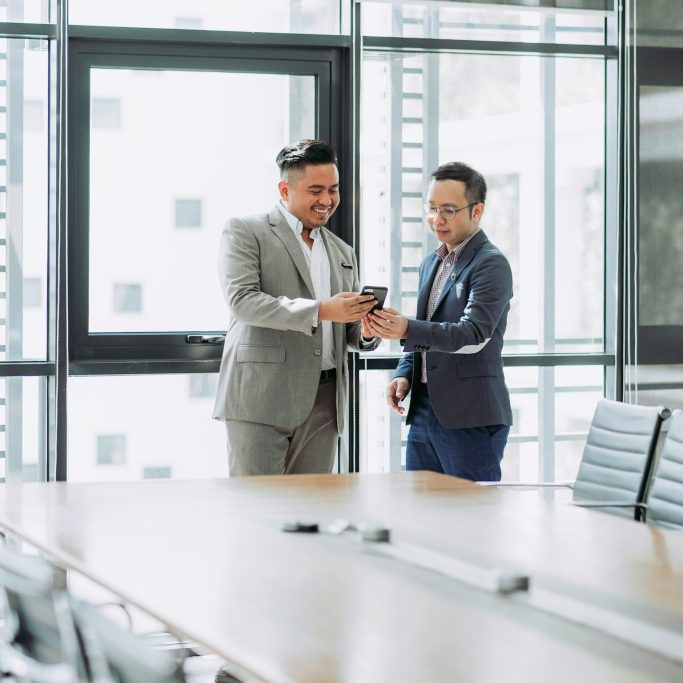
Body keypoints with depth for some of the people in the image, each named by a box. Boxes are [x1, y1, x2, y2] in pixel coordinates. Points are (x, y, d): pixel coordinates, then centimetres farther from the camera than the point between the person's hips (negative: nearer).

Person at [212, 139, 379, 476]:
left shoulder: (342, 252, 21)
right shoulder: (244, 232, 2)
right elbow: (242, 300, -13)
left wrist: (365, 331, -2)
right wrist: (319, 310, -21)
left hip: (323, 405, 6)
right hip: (261, 398, -5)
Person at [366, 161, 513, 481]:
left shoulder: (491, 264, -10)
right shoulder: (432, 263, 16)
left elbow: (474, 335, -22)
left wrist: (407, 330, -35)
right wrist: (404, 374, 6)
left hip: (471, 419, -8)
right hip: (423, 412, 8)